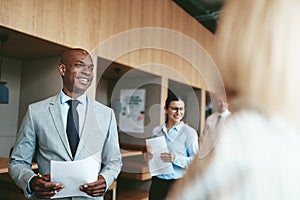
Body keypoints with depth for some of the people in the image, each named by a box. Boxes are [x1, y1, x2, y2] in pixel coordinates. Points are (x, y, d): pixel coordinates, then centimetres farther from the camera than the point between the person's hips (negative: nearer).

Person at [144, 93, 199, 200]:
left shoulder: (189, 132, -8)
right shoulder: (156, 130, 6)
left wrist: (176, 158, -23)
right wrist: (148, 156, -4)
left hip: (178, 183, -3)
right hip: (157, 182, 4)